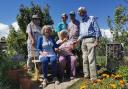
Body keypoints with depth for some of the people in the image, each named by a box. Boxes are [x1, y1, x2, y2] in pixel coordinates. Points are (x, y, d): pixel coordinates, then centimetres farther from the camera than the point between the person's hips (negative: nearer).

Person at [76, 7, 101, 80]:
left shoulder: (92, 18, 5)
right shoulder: (81, 22, 23)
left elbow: (97, 30, -3)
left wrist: (96, 40, -13)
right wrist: (77, 41, 13)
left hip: (90, 39, -7)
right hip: (83, 41, 7)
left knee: (91, 59, -12)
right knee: (85, 59, 4)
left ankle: (93, 77, -9)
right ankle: (86, 75, 11)